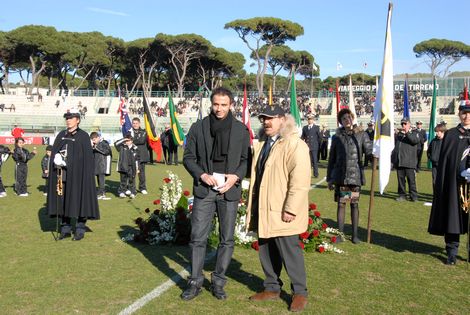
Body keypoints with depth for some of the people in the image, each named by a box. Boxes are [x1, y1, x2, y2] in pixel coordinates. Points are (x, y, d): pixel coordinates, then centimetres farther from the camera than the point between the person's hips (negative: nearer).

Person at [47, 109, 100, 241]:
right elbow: (54, 153, 14)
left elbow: (88, 157, -7)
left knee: (78, 200, -1)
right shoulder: (61, 135, 13)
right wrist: (57, 160, -6)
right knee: (63, 201, 7)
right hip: (62, 174, 5)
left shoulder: (83, 136, -2)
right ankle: (65, 229, 18)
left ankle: (80, 230, 8)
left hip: (77, 174, -5)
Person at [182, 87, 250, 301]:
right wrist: (201, 175, -11)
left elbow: (246, 159, 8)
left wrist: (236, 176, -10)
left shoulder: (241, 130, 3)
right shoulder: (198, 127, 2)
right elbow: (188, 157, 5)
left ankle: (218, 282, 21)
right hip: (204, 189, -1)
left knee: (227, 239, 7)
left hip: (229, 190, 1)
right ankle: (195, 282, 14)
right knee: (198, 238, 1)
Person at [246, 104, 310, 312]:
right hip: (264, 210, 8)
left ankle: (299, 293, 16)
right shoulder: (262, 144, 16)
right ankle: (272, 288, 30)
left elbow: (300, 181, -20)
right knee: (267, 252, 15)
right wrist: (253, 205, 19)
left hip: (282, 212, -8)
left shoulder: (295, 145, -13)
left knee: (289, 252, 1)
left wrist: (291, 209, -22)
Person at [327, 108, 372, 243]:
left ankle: (355, 234, 15)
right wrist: (329, 178, 11)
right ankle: (340, 233, 14)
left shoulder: (361, 135, 3)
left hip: (355, 175, -1)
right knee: (341, 204, 5)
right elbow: (331, 159, 11)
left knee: (354, 204, 5)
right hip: (340, 176, 1)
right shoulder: (337, 137, 7)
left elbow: (369, 151, -6)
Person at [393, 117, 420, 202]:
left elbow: (416, 140, -14)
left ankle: (413, 196, 0)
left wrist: (407, 133, -19)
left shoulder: (414, 133, 7)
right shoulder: (399, 134, 21)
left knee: (411, 179, -6)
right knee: (400, 179, 6)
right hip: (399, 161, 5)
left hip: (409, 162, -5)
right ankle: (402, 195, 13)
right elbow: (395, 145, 26)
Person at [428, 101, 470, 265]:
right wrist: (440, 186, -2)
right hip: (454, 183, -1)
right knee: (453, 216, 3)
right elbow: (443, 161, 3)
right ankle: (452, 252, 13)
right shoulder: (450, 134, 6)